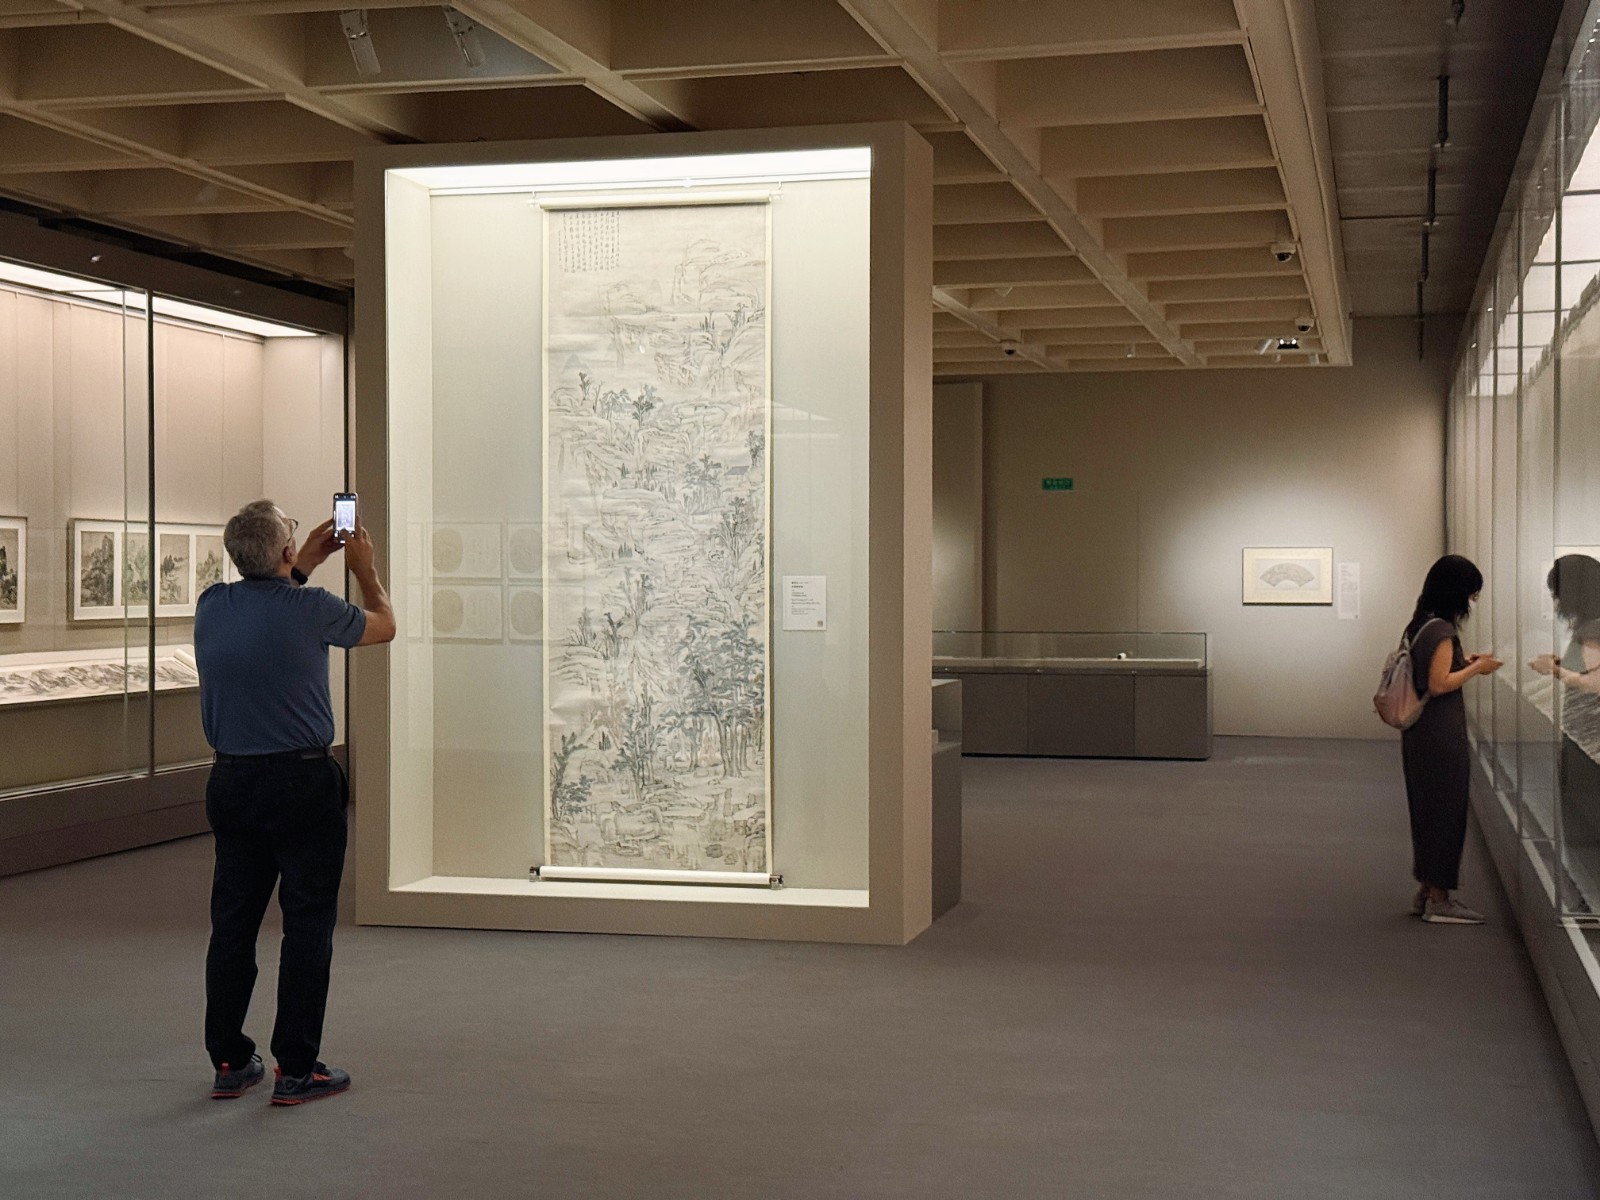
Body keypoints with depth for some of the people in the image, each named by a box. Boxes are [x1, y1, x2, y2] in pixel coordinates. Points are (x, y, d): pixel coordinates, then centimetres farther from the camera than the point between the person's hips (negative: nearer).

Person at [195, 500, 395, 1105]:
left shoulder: (212, 606, 1)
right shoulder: (311, 610, -14)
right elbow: (384, 625, 6)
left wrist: (308, 562, 29)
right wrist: (363, 566, 21)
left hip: (232, 783, 5)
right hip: (302, 783, -5)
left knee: (232, 922, 11)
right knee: (307, 925, 2)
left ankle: (228, 1062, 17)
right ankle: (297, 1069, 4)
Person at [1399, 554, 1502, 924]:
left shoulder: (1420, 624, 11)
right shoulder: (1442, 630, -17)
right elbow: (1439, 684, -22)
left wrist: (1464, 661, 14)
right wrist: (1475, 668, -10)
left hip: (1421, 731, 10)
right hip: (1441, 735, -10)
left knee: (1428, 810, 16)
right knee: (1445, 810, -2)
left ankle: (1426, 892, 24)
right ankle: (1439, 900, 4)